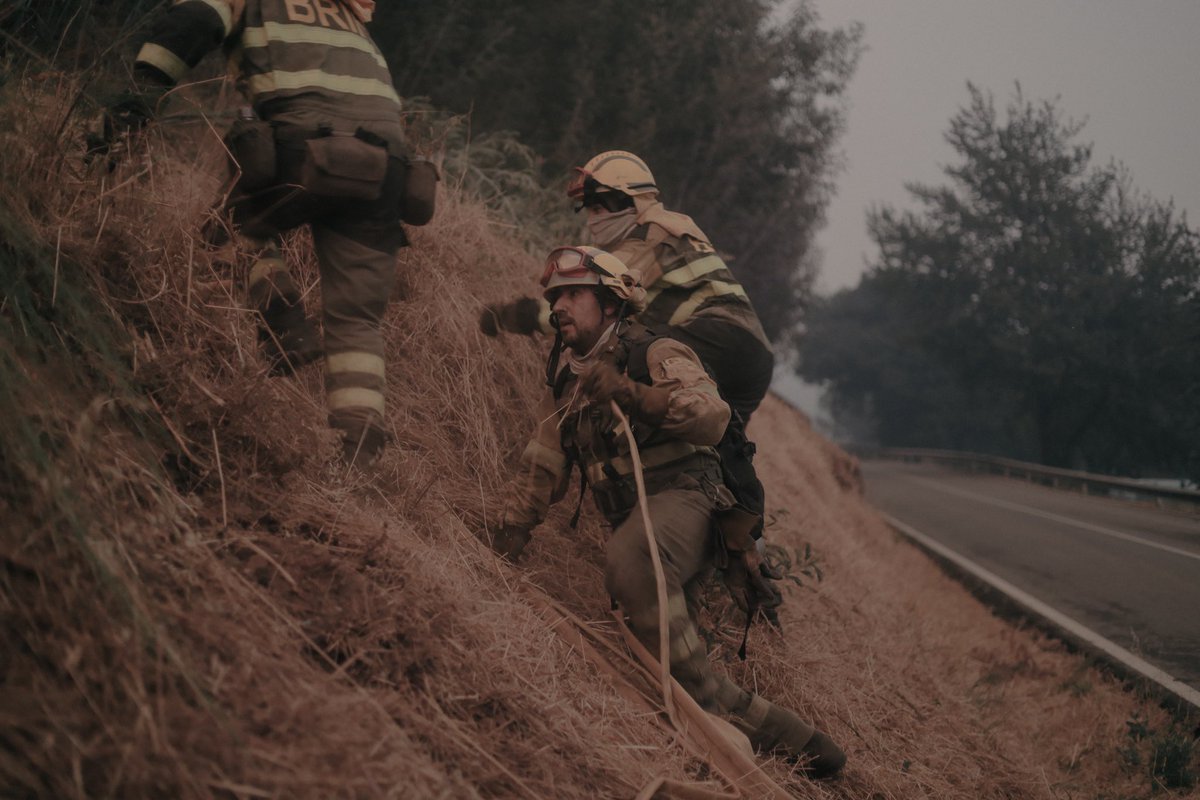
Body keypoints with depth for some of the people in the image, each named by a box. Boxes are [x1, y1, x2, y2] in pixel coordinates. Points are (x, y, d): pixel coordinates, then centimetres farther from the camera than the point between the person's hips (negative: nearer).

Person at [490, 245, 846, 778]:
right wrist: (511, 530, 9)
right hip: (630, 519, 8)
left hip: (682, 498, -8)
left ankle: (706, 699, -37)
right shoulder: (566, 385, 23)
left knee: (628, 560, -40)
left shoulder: (655, 353, 2)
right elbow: (540, 469, 23)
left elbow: (712, 417, -16)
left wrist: (631, 393, -25)